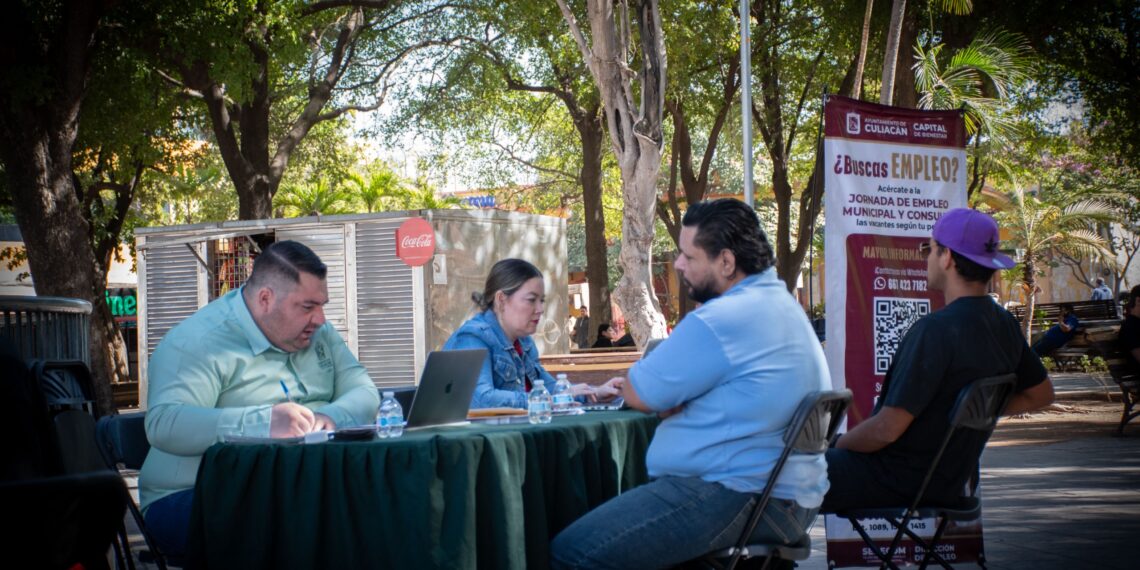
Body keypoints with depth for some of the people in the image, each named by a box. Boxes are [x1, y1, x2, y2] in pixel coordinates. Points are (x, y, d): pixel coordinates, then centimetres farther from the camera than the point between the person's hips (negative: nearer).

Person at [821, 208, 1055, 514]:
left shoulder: (935, 330, -26)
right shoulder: (1005, 325, 0)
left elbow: (887, 429, -26)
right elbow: (1041, 394, 16)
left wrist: (837, 446, -7)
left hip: (901, 480, -9)